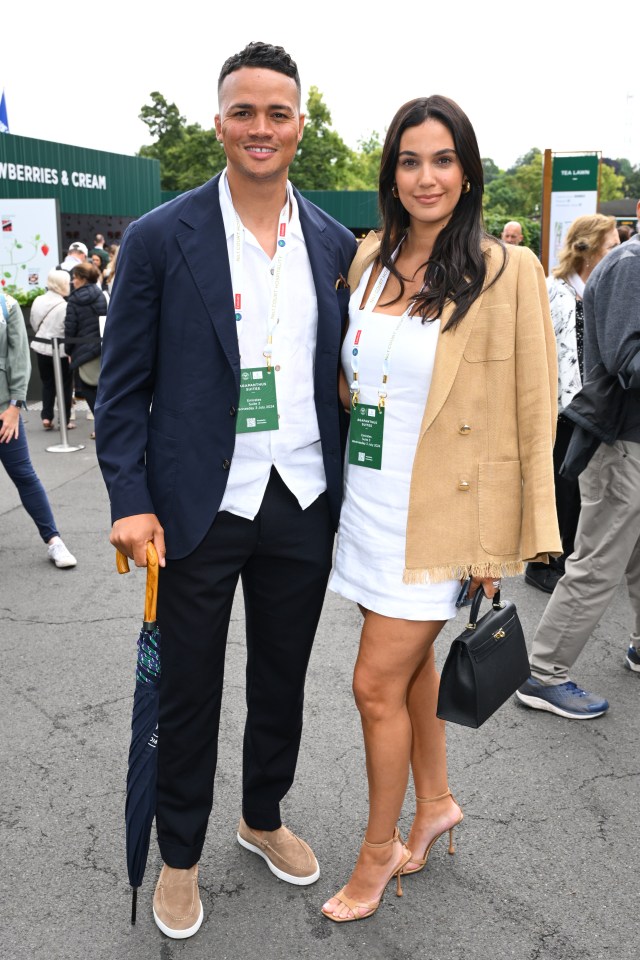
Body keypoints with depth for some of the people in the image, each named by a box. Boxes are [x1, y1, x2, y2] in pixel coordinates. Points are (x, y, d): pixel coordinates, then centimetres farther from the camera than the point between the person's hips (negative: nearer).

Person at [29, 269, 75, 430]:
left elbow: (33, 323, 9)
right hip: (61, 350, -5)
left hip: (42, 348, 5)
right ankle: (65, 419, 12)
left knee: (47, 383, 16)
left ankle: (46, 417, 10)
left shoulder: (38, 301, -1)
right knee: (65, 384, 9)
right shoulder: (64, 306, -19)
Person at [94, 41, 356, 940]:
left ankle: (264, 818, 44)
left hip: (304, 505, 3)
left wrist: (353, 491, 6)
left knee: (282, 681, 19)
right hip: (201, 511, -3)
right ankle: (179, 857, 35)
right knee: (188, 693, 12)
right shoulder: (160, 239, -6)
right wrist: (131, 502, -13)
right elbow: (123, 385, -5)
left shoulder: (337, 244, 4)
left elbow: (344, 374, 9)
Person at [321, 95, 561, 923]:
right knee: (410, 660, 19)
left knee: (376, 684, -1)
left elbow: (530, 416, -11)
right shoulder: (369, 258, 6)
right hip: (368, 502, 6)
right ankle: (435, 804, 42)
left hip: (441, 512, -6)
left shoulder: (506, 272, -12)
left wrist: (508, 541, -11)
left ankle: (379, 850, 23)